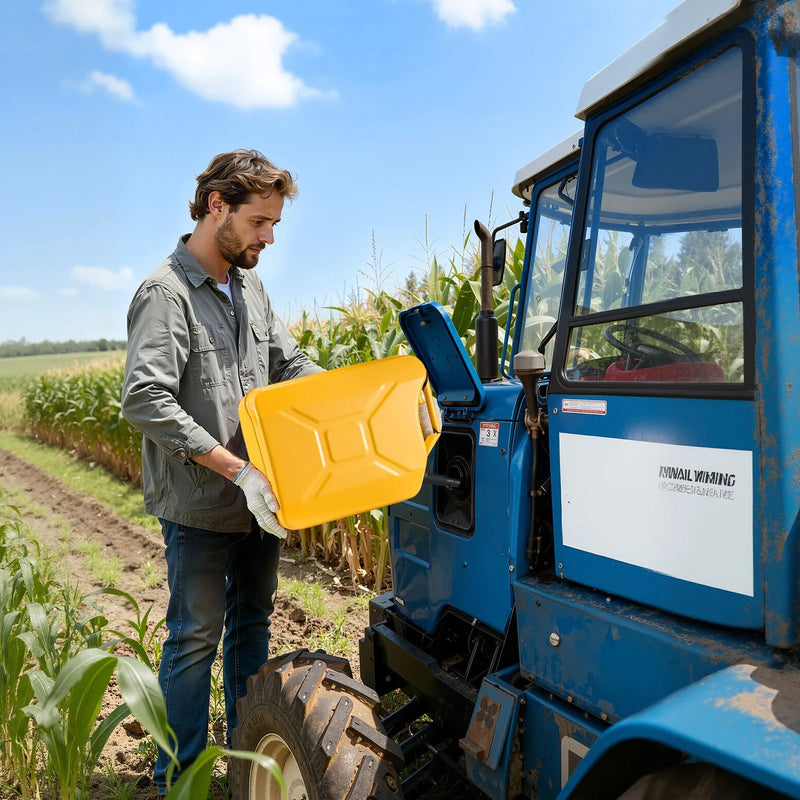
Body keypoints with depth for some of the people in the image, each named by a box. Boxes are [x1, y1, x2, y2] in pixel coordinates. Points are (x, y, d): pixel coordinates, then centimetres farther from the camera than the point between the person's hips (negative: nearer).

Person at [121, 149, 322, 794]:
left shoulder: (249, 287, 9)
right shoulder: (166, 293, -15)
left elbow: (291, 364, 12)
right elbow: (145, 402, -24)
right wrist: (237, 469, -27)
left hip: (258, 499, 8)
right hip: (200, 506, -7)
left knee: (252, 619, 19)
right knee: (196, 636, 6)